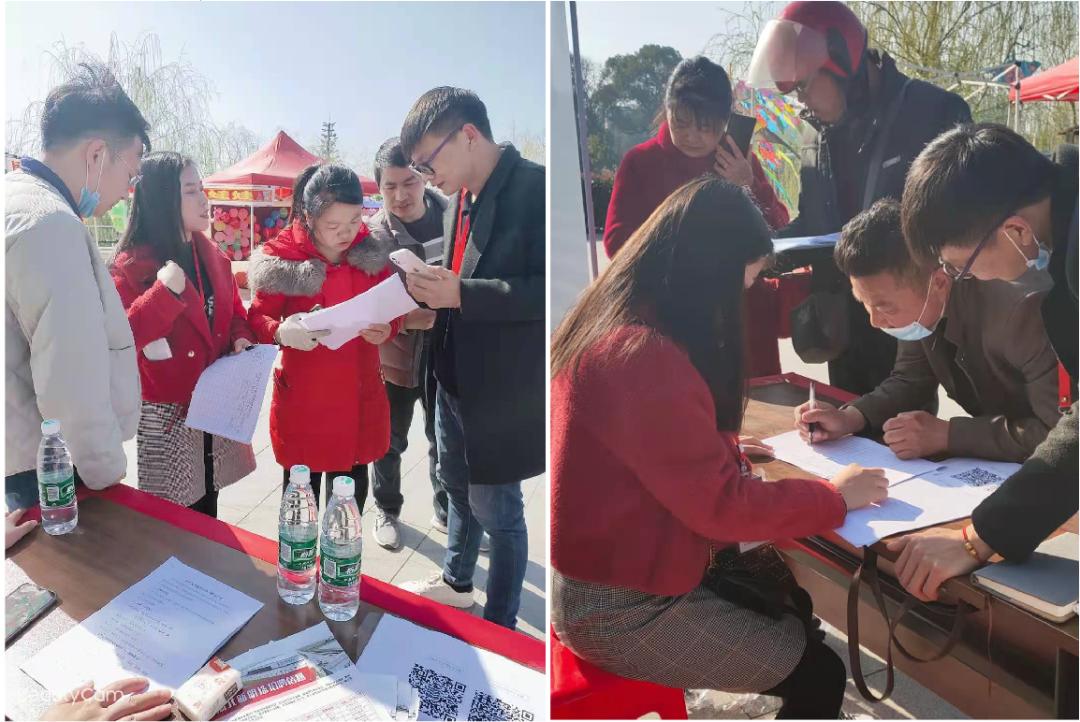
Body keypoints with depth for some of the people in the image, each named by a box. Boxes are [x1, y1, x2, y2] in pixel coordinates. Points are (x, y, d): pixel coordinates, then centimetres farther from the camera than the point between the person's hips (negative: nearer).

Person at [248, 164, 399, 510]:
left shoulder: (370, 252, -1)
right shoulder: (283, 258, -12)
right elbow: (257, 319, -7)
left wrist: (386, 329, -17)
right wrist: (281, 332, -30)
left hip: (359, 397, 3)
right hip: (303, 400, -3)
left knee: (351, 499, 16)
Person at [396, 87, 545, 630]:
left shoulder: (535, 188, -19)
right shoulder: (459, 199, 7)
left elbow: (546, 289, -24)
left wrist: (461, 294, -26)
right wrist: (435, 285, -3)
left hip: (502, 386, -8)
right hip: (454, 375, 8)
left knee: (496, 508, 6)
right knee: (457, 485, 24)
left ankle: (499, 628, 27)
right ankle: (457, 582, 47)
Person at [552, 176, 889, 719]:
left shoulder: (614, 322, 1)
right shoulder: (644, 358, -30)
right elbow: (721, 504, -23)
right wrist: (834, 496, -10)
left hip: (606, 565, 9)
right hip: (619, 606, -9)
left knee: (792, 609, 19)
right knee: (819, 674, 4)